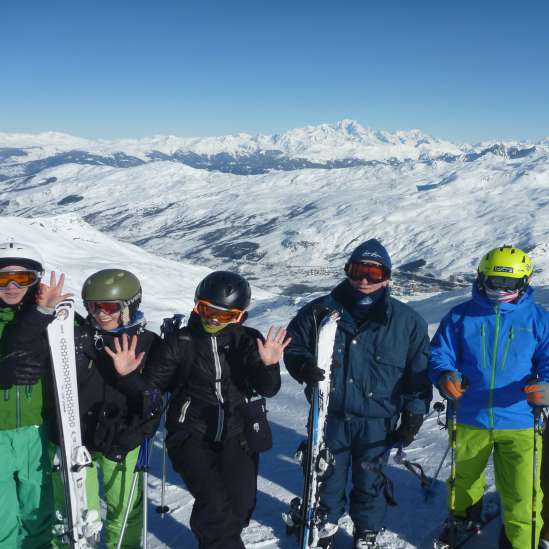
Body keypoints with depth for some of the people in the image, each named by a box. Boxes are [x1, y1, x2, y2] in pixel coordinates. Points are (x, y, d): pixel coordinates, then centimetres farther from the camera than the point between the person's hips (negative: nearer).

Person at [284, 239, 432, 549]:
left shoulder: (407, 321, -5)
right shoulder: (323, 311, -6)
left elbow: (419, 371, 1)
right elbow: (294, 345, 4)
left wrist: (413, 415, -1)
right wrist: (304, 366, -18)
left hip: (377, 421, -1)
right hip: (330, 416, 1)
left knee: (369, 480, 16)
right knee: (327, 475, 18)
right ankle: (327, 521, 45)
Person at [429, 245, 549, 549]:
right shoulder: (460, 316, -2)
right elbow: (440, 355, 0)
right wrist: (445, 376, -22)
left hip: (519, 423, -1)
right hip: (470, 419, 2)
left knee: (521, 493, 2)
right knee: (464, 478, 22)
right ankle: (462, 518, 51)